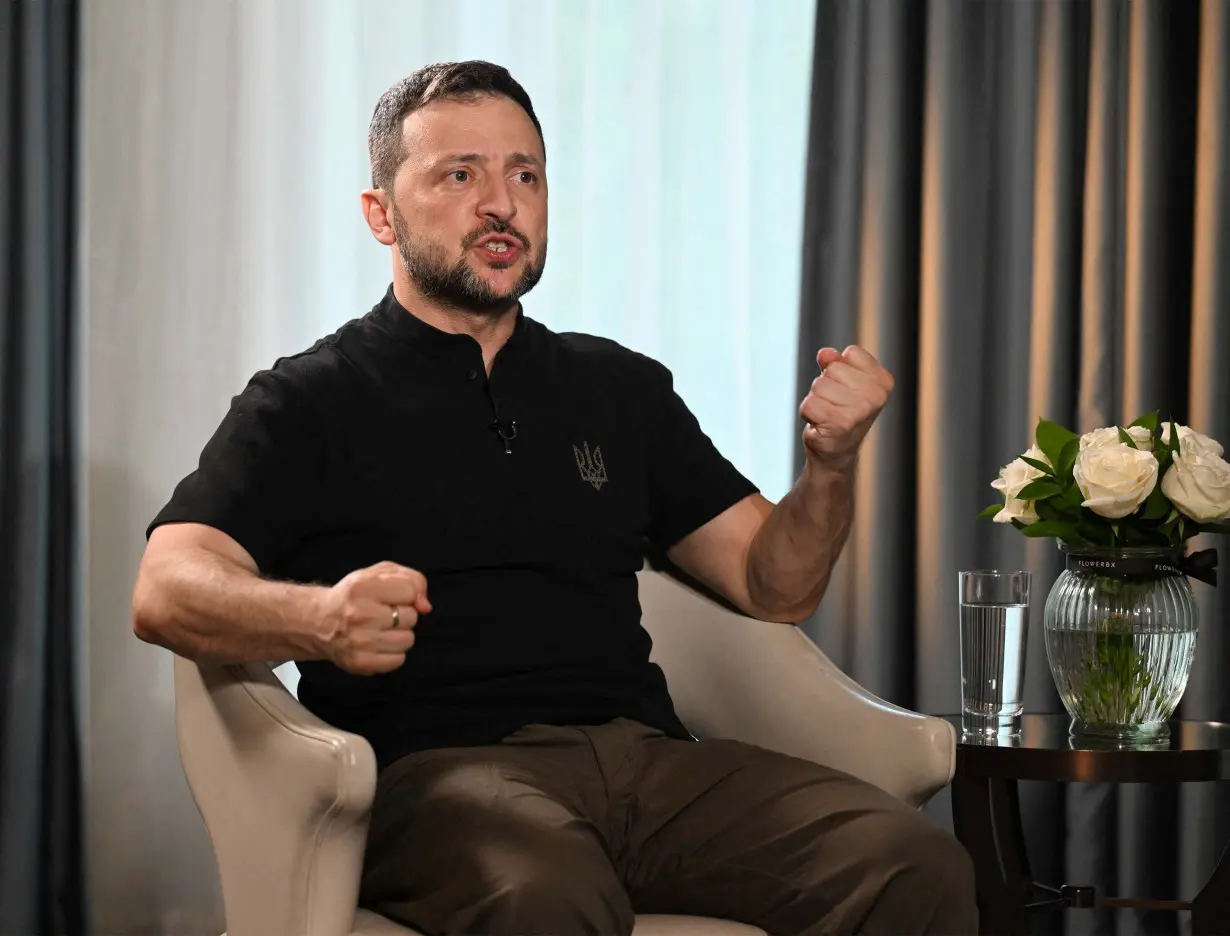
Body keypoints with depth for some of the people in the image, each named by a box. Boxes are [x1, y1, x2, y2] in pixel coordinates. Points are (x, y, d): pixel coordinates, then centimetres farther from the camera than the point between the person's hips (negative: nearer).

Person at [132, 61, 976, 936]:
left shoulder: (621, 389, 24)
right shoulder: (309, 402, 10)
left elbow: (774, 583, 23)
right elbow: (165, 592, -4)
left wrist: (832, 462, 0)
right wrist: (318, 619, -27)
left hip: (645, 754, 4)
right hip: (438, 765, -4)